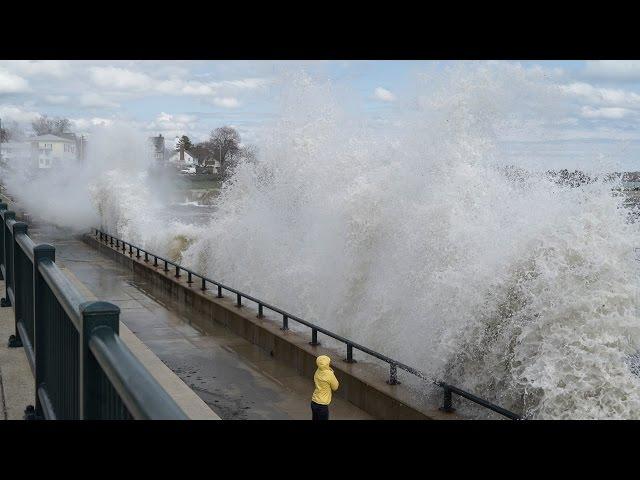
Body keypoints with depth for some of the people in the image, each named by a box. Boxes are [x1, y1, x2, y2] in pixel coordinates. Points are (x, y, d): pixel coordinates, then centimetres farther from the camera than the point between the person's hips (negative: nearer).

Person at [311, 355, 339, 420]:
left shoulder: (317, 372, 0)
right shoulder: (329, 374, -19)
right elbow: (335, 387, -5)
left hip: (314, 402, 7)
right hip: (322, 405, -7)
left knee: (315, 418, 18)